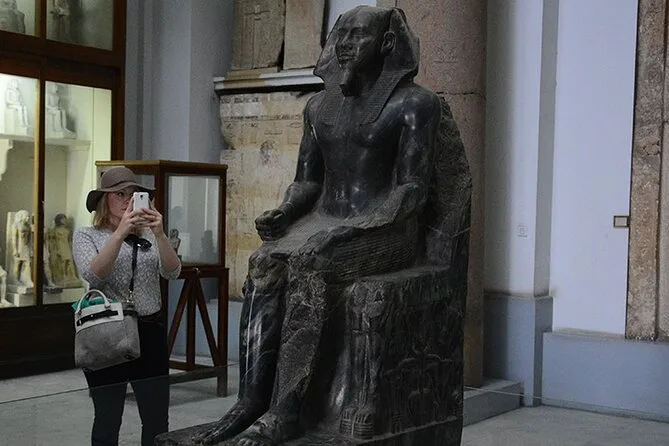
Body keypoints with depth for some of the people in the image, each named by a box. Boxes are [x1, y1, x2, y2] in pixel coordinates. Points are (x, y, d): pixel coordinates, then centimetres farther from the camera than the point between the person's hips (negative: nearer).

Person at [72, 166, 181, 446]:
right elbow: (93, 275, -17)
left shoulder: (149, 235, 8)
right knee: (108, 420, 8)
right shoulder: (86, 235, 1)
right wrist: (120, 233, -27)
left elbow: (173, 272, -6)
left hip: (150, 331, 3)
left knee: (158, 420, 6)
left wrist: (160, 235, -22)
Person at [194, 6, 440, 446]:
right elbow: (307, 180, 16)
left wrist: (355, 227, -23)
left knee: (304, 265, -33)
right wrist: (283, 212, -5)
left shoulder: (414, 103, -4)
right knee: (264, 264, -25)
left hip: (383, 232, -5)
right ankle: (251, 401, -29)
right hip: (323, 224, 6)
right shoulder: (320, 106, 15)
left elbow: (411, 191, -12)